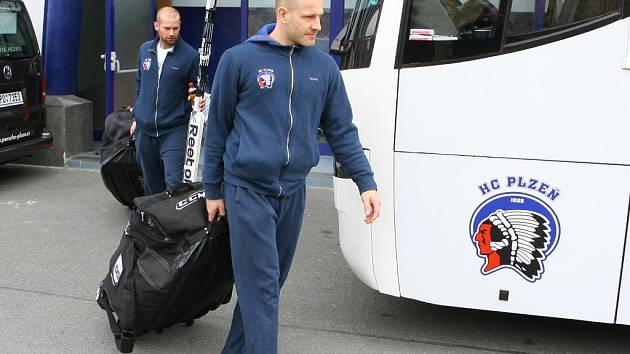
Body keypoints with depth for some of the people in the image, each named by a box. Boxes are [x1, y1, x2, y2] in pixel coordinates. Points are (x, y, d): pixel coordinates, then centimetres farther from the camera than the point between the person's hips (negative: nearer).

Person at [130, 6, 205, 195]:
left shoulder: (190, 55, -9)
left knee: (173, 182, -13)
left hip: (174, 130, -5)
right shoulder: (145, 50, 7)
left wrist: (200, 101, -22)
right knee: (151, 181, 15)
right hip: (144, 129, 5)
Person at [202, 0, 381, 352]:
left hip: (293, 192, 4)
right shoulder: (239, 59, -6)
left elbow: (342, 130, 8)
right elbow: (218, 129, 1)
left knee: (270, 282, 14)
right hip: (248, 190, -4)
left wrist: (366, 182, 0)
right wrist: (213, 190, 3)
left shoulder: (325, 66, 4)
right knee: (261, 287, -5)